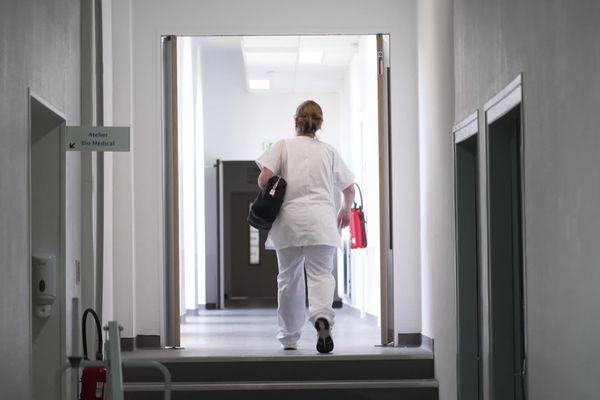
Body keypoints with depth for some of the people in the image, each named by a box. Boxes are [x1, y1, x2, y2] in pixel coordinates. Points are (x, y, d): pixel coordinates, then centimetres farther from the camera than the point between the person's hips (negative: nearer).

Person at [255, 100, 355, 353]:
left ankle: (289, 338, 24)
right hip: (321, 221, 0)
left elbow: (264, 180, -5)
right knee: (321, 274, -2)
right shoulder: (328, 151, 11)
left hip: (289, 221, 0)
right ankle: (322, 317, -33)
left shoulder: (282, 146, 7)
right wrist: (346, 211, 34)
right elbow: (349, 190, 14)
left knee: (289, 279, 13)